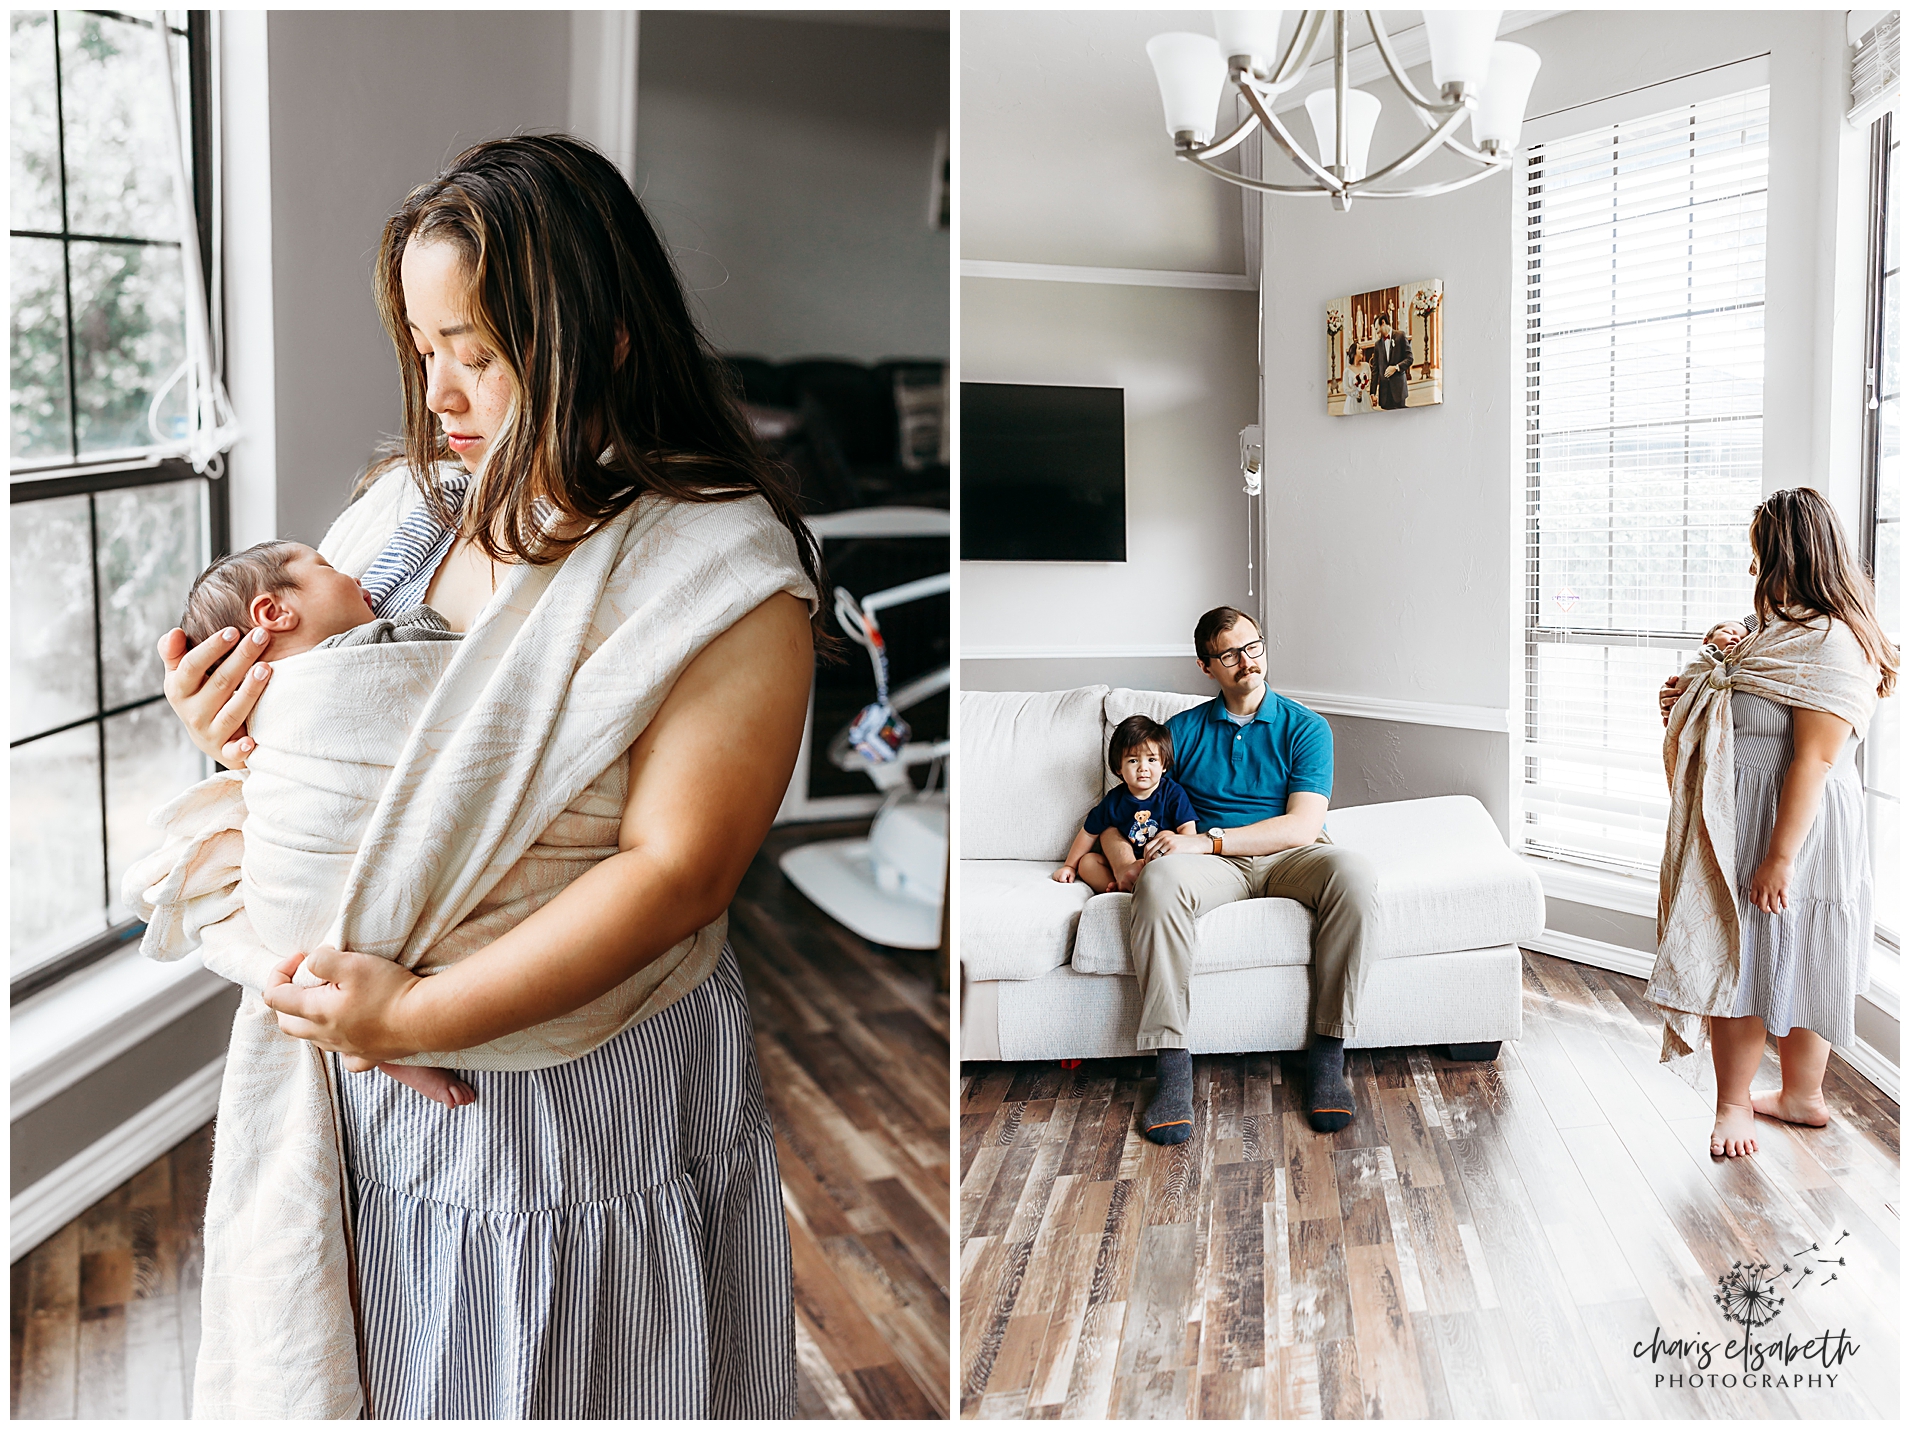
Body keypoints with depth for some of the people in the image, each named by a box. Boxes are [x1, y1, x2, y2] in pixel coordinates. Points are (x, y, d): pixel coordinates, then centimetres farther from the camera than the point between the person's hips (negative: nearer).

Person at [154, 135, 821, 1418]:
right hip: (371, 1052, 5)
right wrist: (235, 733, -8)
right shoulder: (420, 506, 2)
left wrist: (424, 1015, -25)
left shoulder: (722, 574, -17)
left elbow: (675, 871, -22)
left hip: (587, 1104, -5)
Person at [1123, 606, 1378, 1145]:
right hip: (1214, 862, 0)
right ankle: (1171, 1068, -35)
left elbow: (1303, 825, -6)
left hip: (1289, 858, 0)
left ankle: (1327, 1056, -26)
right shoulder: (1183, 731, 15)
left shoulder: (1305, 728, 7)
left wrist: (1207, 840, -17)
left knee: (1354, 873, -35)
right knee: (1159, 879, -36)